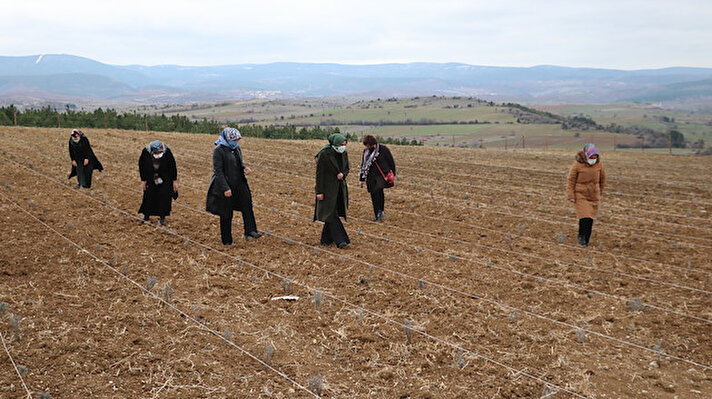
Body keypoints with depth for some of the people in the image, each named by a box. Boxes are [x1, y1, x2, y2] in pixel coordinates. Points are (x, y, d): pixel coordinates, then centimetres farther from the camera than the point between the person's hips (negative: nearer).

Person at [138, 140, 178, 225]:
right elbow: (141, 166, -6)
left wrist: (175, 181, -7)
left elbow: (173, 166, -11)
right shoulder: (145, 152, -21)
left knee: (164, 196, -6)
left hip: (165, 180, -1)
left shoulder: (167, 152, -23)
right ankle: (146, 216, 16)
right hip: (150, 179, 1)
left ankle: (162, 217, 5)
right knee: (148, 195, 1)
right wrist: (143, 180, -4)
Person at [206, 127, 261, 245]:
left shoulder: (236, 148, 9)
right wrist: (225, 188, -21)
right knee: (226, 213, 4)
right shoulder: (219, 151, -13)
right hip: (225, 184, -6)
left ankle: (250, 231, -18)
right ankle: (226, 240, 15)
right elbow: (218, 171, -16)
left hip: (239, 183, 6)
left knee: (247, 203, -15)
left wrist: (245, 168, -6)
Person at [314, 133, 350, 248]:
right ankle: (340, 240, -9)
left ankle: (326, 239, 21)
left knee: (332, 213, 10)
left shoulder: (344, 154, 1)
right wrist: (319, 191, -15)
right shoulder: (324, 154, -16)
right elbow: (319, 173, -14)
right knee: (331, 213, -8)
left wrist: (342, 175, -11)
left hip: (340, 187, 6)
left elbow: (347, 169, 14)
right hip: (327, 188, -6)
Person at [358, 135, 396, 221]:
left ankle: (380, 211, -12)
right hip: (371, 176, 4)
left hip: (382, 175, -4)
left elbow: (391, 162, 2)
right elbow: (363, 165, 15)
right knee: (374, 195, 1)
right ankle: (378, 216, 11)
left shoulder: (383, 149, -6)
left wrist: (393, 175, 3)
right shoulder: (366, 151, 7)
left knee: (377, 190, -24)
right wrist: (361, 179, 14)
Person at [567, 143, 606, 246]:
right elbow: (570, 180, -5)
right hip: (580, 195, -3)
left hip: (594, 196, 3)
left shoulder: (598, 164, 0)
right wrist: (571, 195, -8)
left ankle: (586, 240, 17)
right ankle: (581, 236, 9)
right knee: (584, 217, -13)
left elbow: (602, 178, 16)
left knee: (590, 218, 3)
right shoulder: (577, 164, -11)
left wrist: (600, 191, 21)